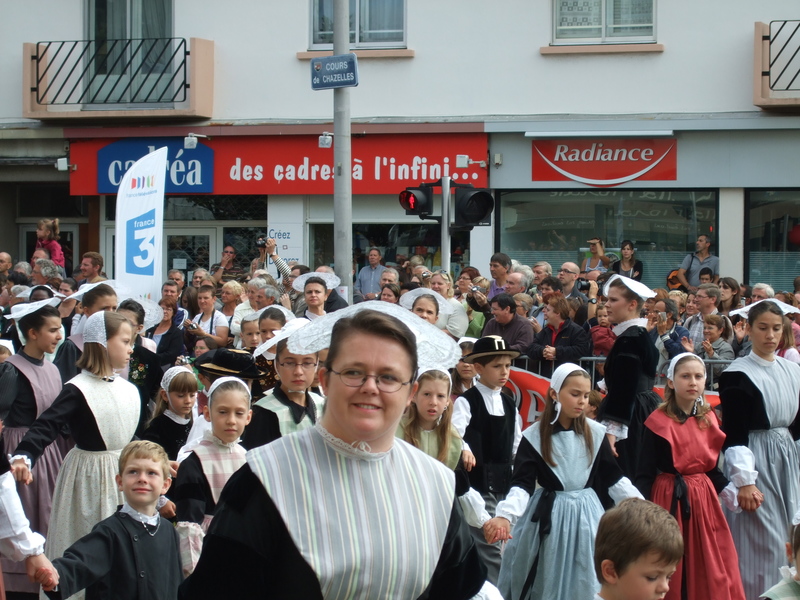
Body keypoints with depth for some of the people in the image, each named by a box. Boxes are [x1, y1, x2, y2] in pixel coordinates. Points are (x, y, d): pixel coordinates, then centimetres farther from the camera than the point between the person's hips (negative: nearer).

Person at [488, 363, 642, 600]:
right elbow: (522, 484, -13)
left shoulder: (596, 433, 0)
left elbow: (614, 477, 7)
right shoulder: (534, 437, -8)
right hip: (547, 516, -2)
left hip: (585, 515, 2)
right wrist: (505, 516, -29)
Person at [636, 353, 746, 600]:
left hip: (704, 497, 5)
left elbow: (712, 469, 13)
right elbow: (645, 473, -10)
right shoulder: (658, 422, -11)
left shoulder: (709, 420, 5)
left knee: (709, 570, 8)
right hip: (670, 499, -5)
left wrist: (735, 495, 5)